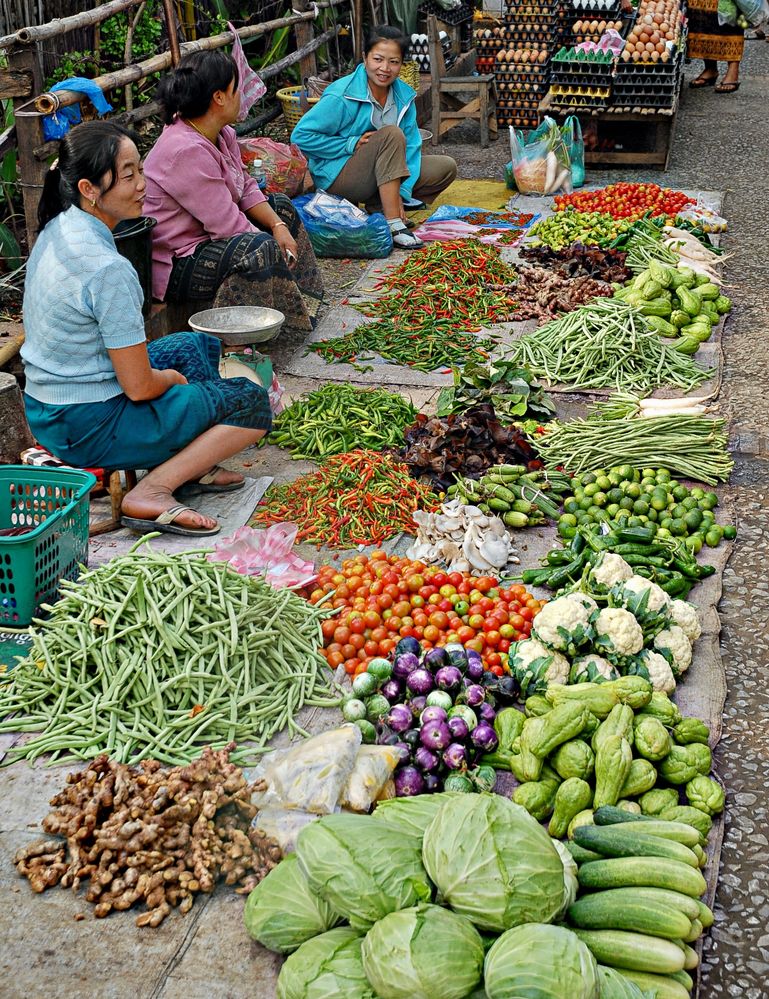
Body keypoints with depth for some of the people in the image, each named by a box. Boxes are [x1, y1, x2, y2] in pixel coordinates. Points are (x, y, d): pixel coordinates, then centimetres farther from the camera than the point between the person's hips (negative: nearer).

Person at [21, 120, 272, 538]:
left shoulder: (59, 228, 2)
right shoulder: (108, 269, -27)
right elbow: (140, 387, -22)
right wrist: (172, 378, 1)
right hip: (89, 429, -9)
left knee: (198, 346, 25)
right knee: (253, 403, -2)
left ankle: (187, 467, 14)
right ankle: (152, 493, -9)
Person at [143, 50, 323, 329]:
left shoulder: (221, 134, 1)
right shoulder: (186, 151, -29)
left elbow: (246, 189, 9)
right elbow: (228, 223, -28)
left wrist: (279, 226, -6)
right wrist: (274, 244, -16)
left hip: (207, 234, 11)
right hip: (173, 266, -11)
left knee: (281, 206, 18)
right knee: (259, 248, -33)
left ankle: (303, 302, 21)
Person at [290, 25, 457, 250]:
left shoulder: (404, 96, -1)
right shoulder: (341, 97, -19)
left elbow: (411, 145, -4)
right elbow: (301, 136, -19)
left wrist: (402, 193, -16)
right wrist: (352, 144, -22)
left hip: (379, 176, 7)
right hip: (337, 175, -7)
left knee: (445, 167, -2)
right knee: (392, 134, -30)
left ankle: (377, 205, -8)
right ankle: (393, 224, -33)